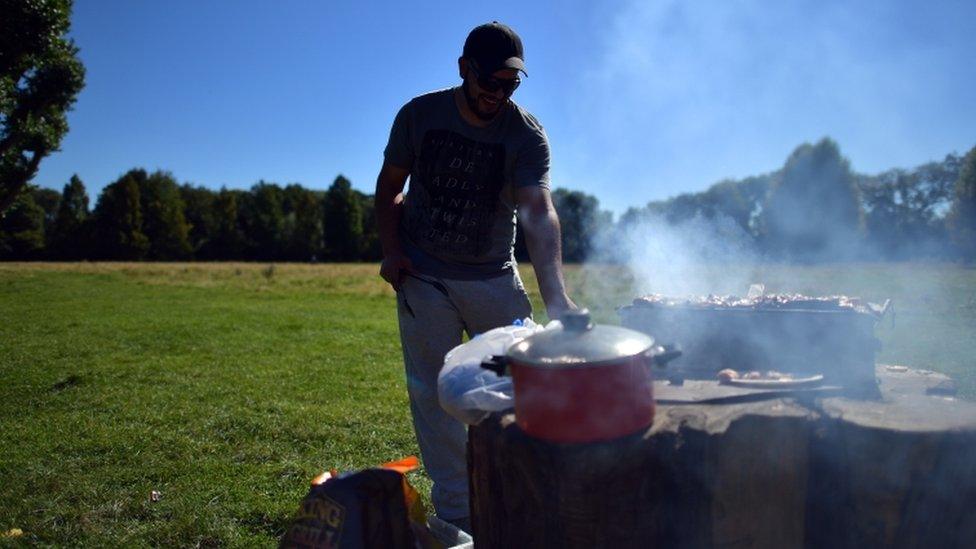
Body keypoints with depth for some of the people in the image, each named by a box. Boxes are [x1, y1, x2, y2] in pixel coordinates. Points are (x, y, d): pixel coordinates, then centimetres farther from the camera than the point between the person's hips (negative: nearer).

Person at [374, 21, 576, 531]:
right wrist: (390, 250, -9)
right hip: (423, 279, 1)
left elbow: (538, 213, -29)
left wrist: (555, 296, -42)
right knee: (433, 395, 3)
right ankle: (456, 516, 17)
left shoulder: (526, 134, -14)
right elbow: (388, 188, 5)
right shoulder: (419, 115, -8)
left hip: (494, 278, 0)